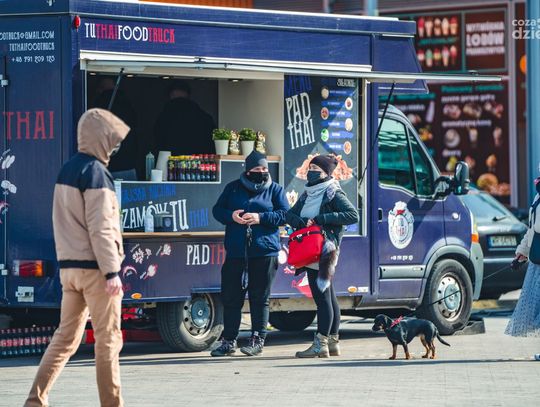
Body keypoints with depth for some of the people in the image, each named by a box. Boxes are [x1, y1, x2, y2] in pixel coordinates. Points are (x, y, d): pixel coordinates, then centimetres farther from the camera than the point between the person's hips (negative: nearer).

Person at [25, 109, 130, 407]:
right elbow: (101, 228, -18)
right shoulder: (95, 172, -13)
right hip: (94, 267, -8)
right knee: (108, 339, 0)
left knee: (65, 337, 10)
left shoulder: (67, 170, 14)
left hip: (69, 266, 8)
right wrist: (112, 271, -17)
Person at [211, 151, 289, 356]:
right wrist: (231, 216, -10)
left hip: (264, 252, -2)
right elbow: (217, 210, 12)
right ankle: (229, 340, 9)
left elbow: (285, 214, -2)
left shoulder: (275, 190, 6)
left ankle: (258, 340, 8)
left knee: (260, 297, 1)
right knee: (231, 297, 2)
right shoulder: (233, 188, 12)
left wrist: (260, 218, -14)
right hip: (236, 252, 2)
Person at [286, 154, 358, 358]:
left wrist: (322, 218, -18)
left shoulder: (334, 194, -6)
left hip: (323, 252, -8)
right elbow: (290, 215, 15)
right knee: (328, 297, 12)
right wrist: (301, 222, -9)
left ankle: (320, 344, -11)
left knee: (322, 297, -9)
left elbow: (353, 215, -16)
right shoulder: (308, 194, 17)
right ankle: (333, 342, 16)